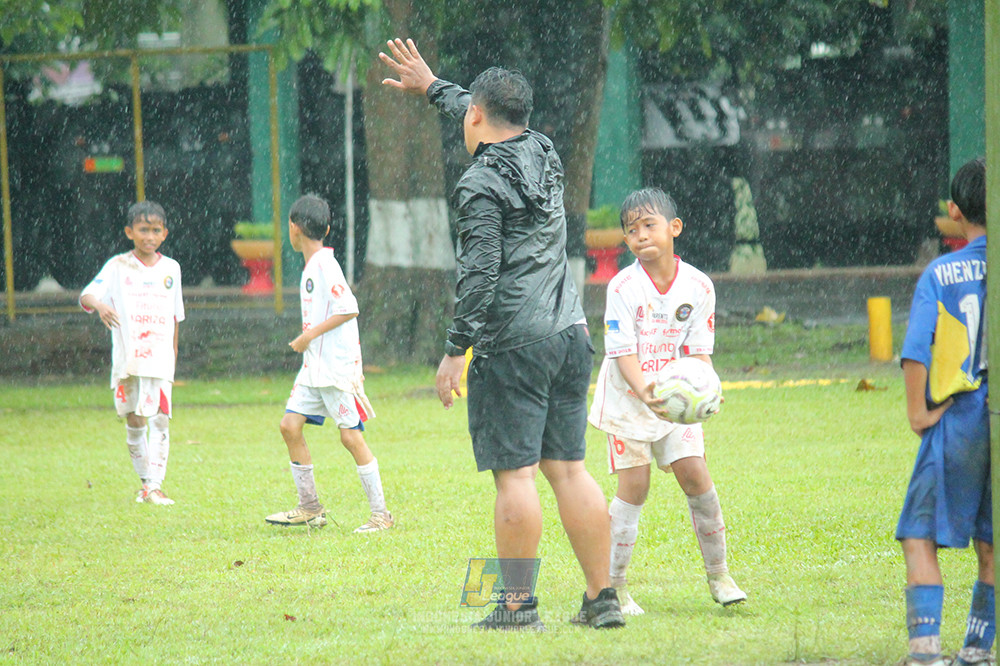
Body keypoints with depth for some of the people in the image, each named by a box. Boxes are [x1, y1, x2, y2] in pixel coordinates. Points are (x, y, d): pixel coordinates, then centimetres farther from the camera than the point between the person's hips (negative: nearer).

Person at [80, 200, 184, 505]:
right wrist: (99, 305, -34)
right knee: (135, 421, 5)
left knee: (160, 419, -9)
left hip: (161, 358, 1)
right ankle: (145, 481, 19)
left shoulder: (171, 269, 10)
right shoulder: (118, 267, 0)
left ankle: (155, 486, -11)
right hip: (128, 356, -1)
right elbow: (86, 295, -12)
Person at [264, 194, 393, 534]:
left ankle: (381, 513, -1)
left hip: (337, 366, -9)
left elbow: (349, 310, -21)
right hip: (314, 366, 9)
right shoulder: (310, 267, 15)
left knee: (351, 435, -7)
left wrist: (310, 335, -18)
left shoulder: (326, 266, -14)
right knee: (290, 425, 3)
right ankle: (310, 506, 10)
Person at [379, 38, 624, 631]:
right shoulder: (544, 153, 13)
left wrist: (456, 350, -12)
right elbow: (500, 120, 34)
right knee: (569, 469, 9)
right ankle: (603, 599, 7)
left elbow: (479, 274, -16)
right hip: (571, 336, 7)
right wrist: (431, 86, 46)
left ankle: (519, 607, -6)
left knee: (515, 474, -5)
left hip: (512, 344, -7)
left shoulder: (482, 183, -9)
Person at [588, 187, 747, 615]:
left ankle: (718, 574, 9)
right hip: (628, 399, -3)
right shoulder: (623, 287, -14)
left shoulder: (697, 286, -4)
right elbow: (623, 351, -19)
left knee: (695, 477, -5)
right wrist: (643, 391, -36)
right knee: (634, 486, -7)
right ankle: (613, 587, 1)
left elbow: (698, 349, -1)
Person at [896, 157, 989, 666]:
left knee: (920, 537, 2)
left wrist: (917, 413, -5)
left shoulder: (940, 274, -4)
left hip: (958, 420, -3)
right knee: (990, 545, 14)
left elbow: (916, 351, -14)